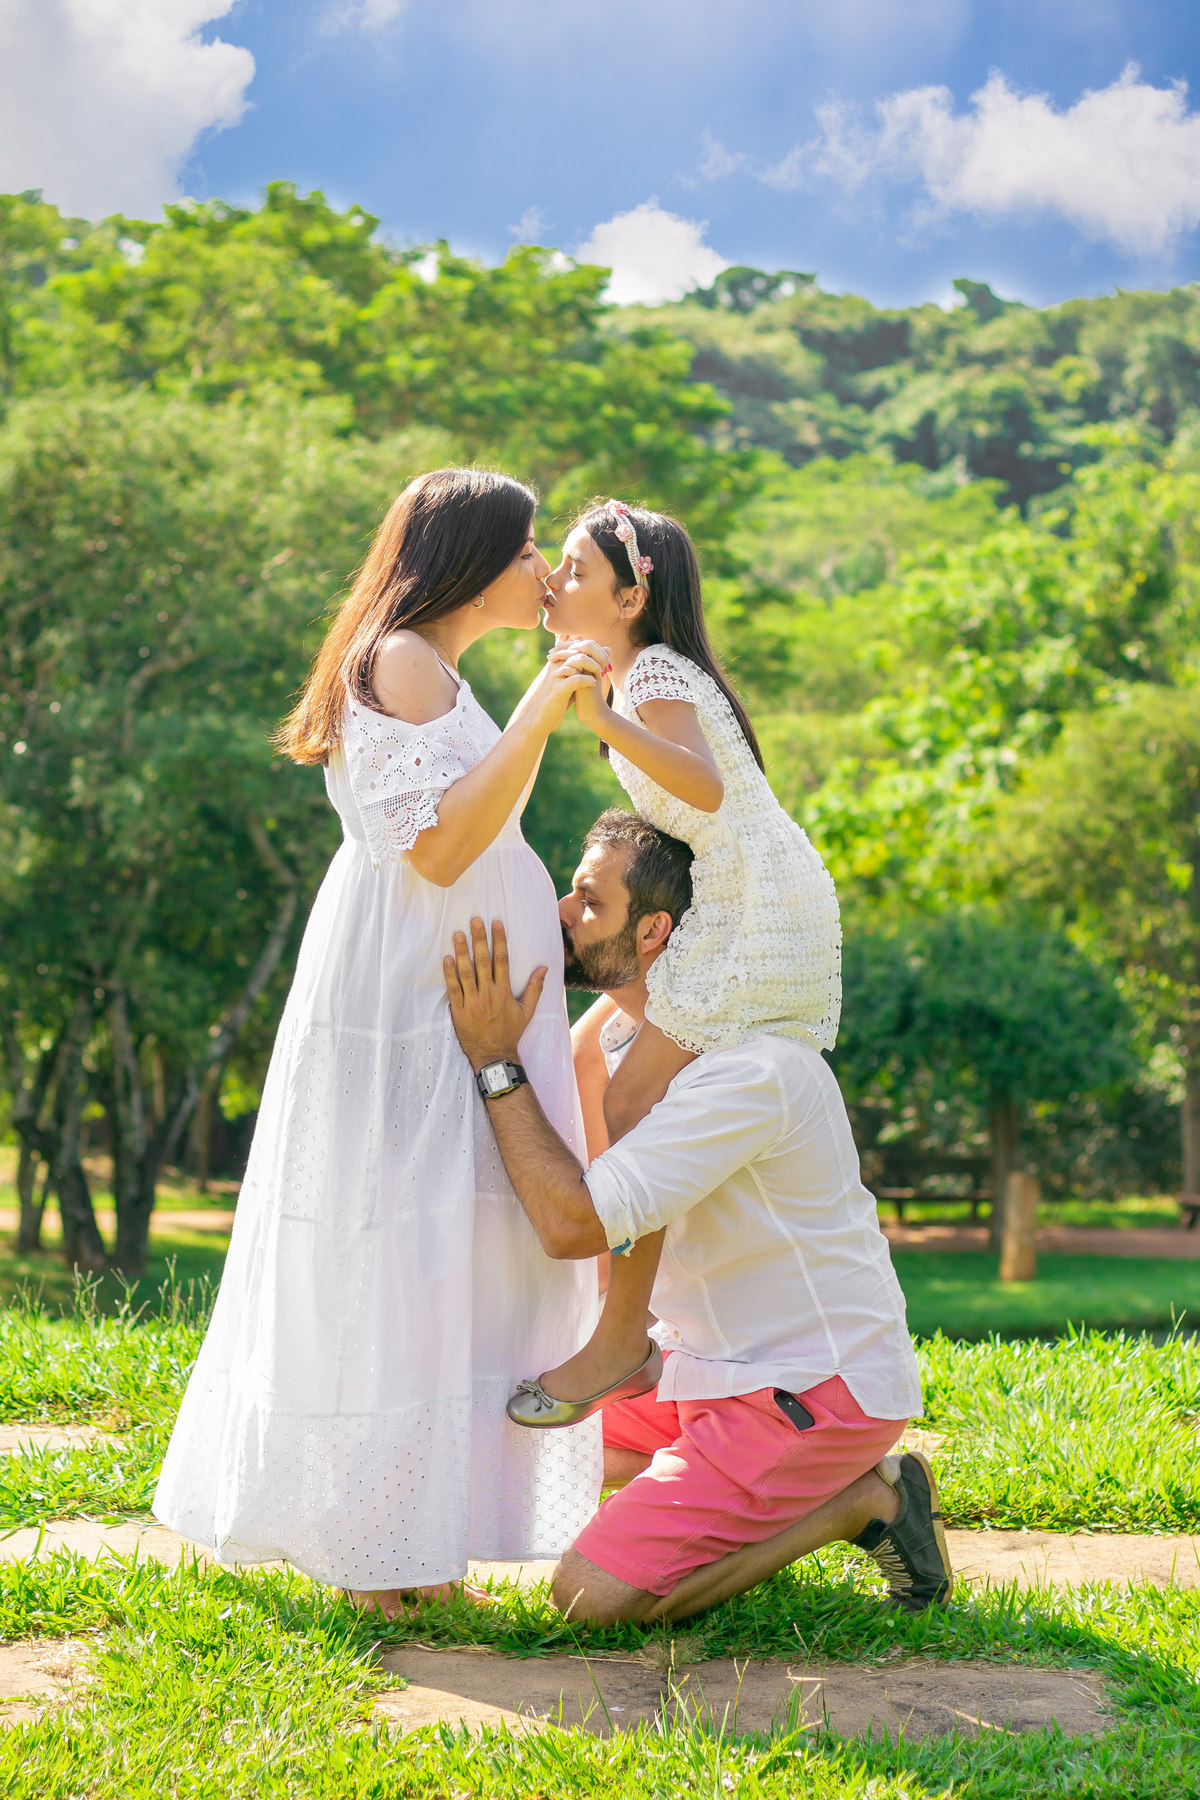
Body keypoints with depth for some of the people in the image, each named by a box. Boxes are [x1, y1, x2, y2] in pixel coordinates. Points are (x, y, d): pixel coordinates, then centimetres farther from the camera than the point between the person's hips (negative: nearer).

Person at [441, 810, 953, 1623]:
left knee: (593, 1594, -16)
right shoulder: (625, 1030, 5)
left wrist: (495, 1059, -26)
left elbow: (574, 1222, -31)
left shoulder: (746, 1068, -26)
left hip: (816, 1393, -9)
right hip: (711, 1362, 10)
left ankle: (862, 1498, -3)